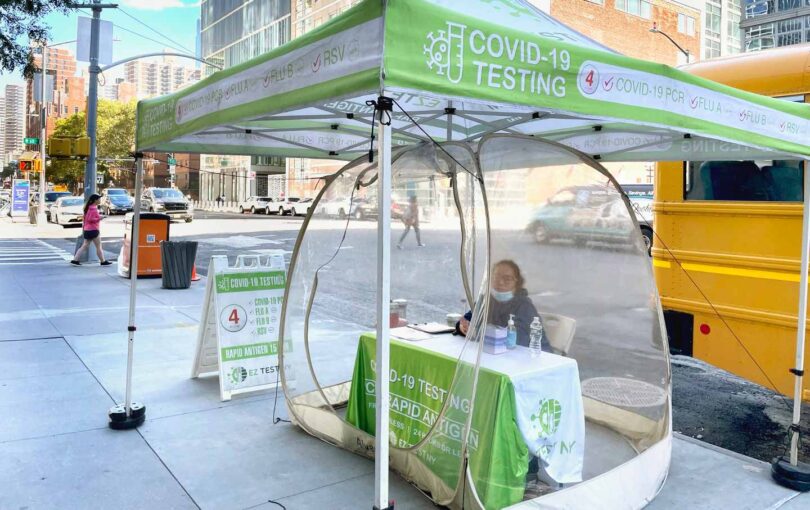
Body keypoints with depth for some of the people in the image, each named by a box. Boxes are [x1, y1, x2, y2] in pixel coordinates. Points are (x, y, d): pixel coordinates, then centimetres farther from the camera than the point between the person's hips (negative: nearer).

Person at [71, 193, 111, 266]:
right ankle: (103, 261, 8)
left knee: (85, 246, 10)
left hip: (87, 230, 9)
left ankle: (75, 260, 5)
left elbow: (84, 219, 19)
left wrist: (83, 229, 23)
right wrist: (99, 218, -15)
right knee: (99, 246, 1)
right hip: (93, 230, -9)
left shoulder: (89, 207, 15)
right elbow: (90, 219, -22)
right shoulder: (93, 208, -15)